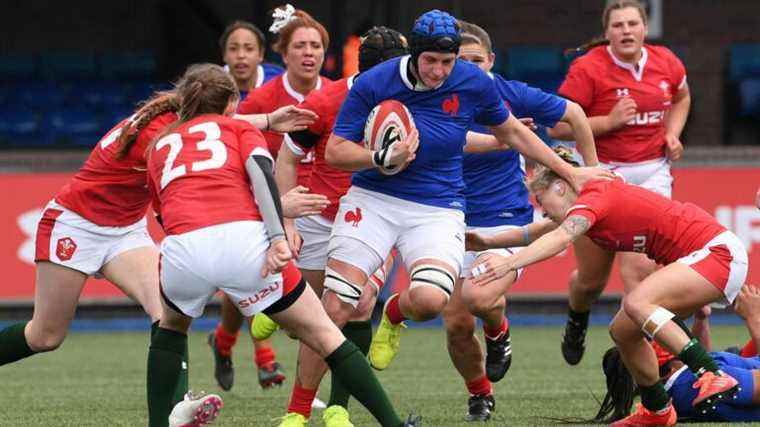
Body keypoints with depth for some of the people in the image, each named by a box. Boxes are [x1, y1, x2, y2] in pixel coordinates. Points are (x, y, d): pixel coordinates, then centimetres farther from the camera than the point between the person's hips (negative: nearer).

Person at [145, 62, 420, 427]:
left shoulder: (159, 146, 31)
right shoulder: (238, 128, 23)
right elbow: (260, 170, 1)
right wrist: (278, 237, -11)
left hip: (182, 247, 2)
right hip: (244, 239, -2)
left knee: (171, 325, 35)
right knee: (324, 335, 12)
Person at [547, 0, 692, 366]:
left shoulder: (666, 63, 2)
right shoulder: (588, 68, -12)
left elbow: (681, 97, 25)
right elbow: (556, 127, -12)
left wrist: (672, 133, 8)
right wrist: (608, 122, -21)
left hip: (651, 174, 2)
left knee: (640, 270, -18)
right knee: (591, 280, 11)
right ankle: (577, 322, 45)